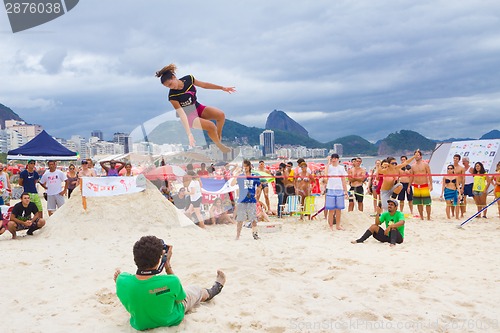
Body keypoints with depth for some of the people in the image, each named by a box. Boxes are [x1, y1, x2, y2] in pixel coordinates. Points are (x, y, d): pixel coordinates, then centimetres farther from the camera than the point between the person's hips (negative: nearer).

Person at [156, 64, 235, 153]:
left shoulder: (188, 79, -13)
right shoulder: (172, 96, -25)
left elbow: (204, 85, 3)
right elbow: (182, 114, -30)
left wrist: (222, 88, 6)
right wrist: (189, 134, -37)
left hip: (198, 108, 5)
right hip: (189, 116, -5)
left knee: (221, 115, -20)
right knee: (211, 126, -28)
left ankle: (219, 138, 1)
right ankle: (219, 146, -3)